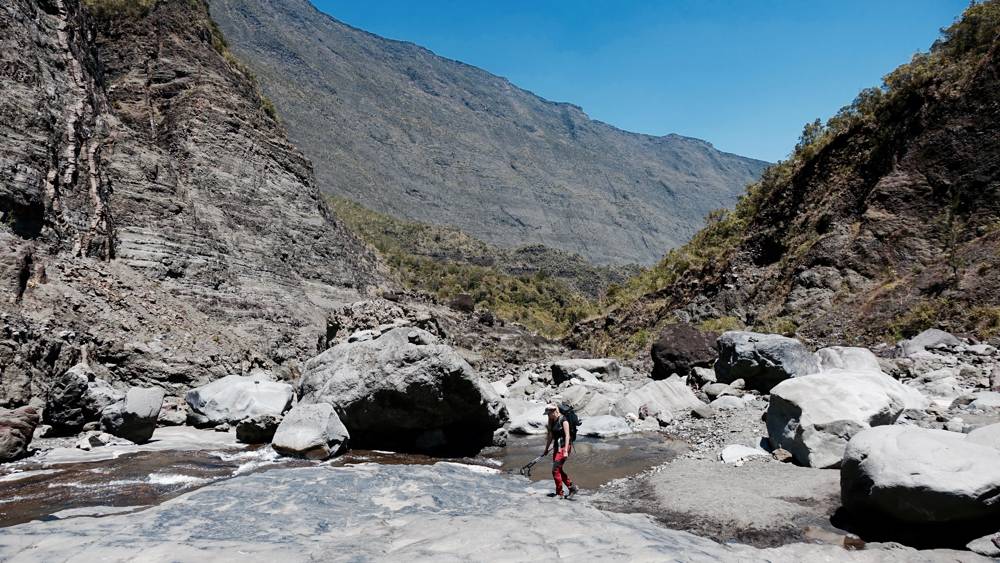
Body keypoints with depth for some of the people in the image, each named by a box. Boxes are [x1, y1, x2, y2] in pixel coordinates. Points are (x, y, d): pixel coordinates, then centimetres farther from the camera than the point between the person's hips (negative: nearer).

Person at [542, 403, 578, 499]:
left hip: (564, 446, -8)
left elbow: (567, 435, -17)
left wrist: (566, 451, -21)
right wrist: (546, 449, 22)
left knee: (555, 470, -7)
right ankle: (572, 488, 22)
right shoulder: (552, 421, 9)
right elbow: (551, 436, 18)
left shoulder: (563, 420, -13)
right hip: (557, 446, 8)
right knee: (559, 470, 10)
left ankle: (559, 494, 3)